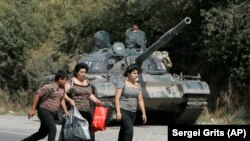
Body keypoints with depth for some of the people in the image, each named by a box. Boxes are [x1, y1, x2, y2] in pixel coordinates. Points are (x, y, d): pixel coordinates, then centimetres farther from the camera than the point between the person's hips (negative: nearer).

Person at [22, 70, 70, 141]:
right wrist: (32, 109, -14)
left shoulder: (62, 88, 7)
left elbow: (61, 100, 20)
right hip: (44, 111, -8)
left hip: (52, 114, 8)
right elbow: (37, 94, -14)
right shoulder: (49, 87, -17)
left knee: (42, 133, 14)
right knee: (53, 129, -20)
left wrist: (65, 111, 7)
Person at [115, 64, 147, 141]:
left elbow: (140, 100, 12)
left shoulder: (138, 85, 11)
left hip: (133, 112, 6)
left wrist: (143, 113, 6)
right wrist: (118, 112, -20)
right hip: (123, 111, -6)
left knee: (123, 132, 11)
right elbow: (117, 98, -11)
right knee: (129, 131, -20)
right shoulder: (122, 83, -6)